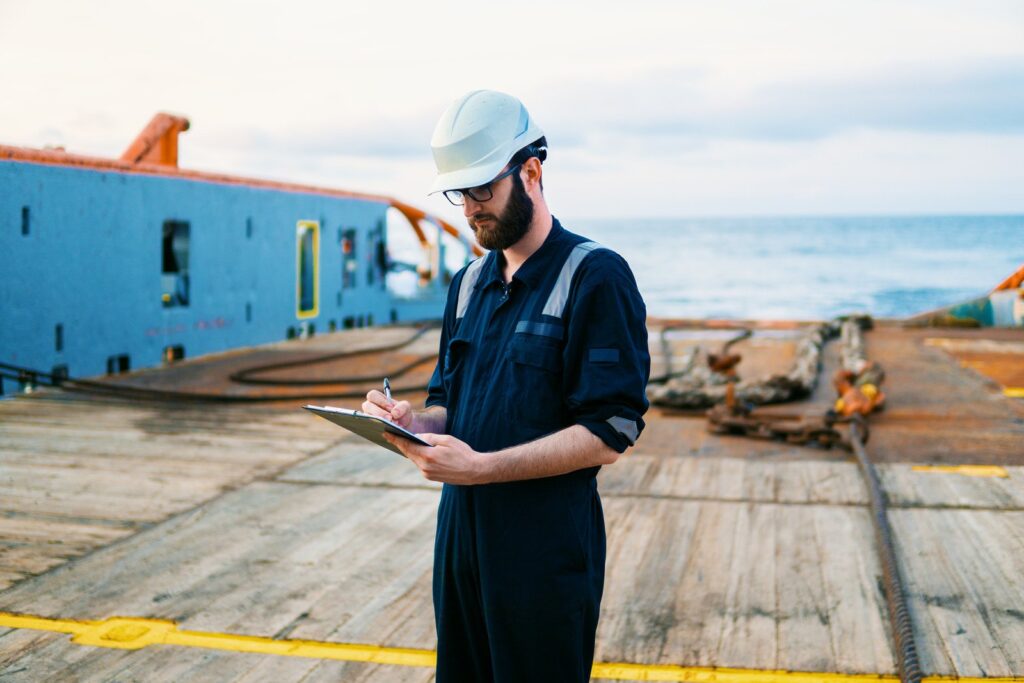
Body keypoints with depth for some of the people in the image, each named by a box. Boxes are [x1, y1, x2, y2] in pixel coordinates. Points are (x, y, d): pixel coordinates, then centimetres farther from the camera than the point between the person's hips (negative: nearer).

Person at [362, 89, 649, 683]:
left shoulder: (597, 277, -11)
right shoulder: (469, 284, 12)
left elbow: (607, 436, -17)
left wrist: (480, 466, -24)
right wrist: (413, 422, -6)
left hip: (547, 545, -6)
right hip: (461, 530, 7)